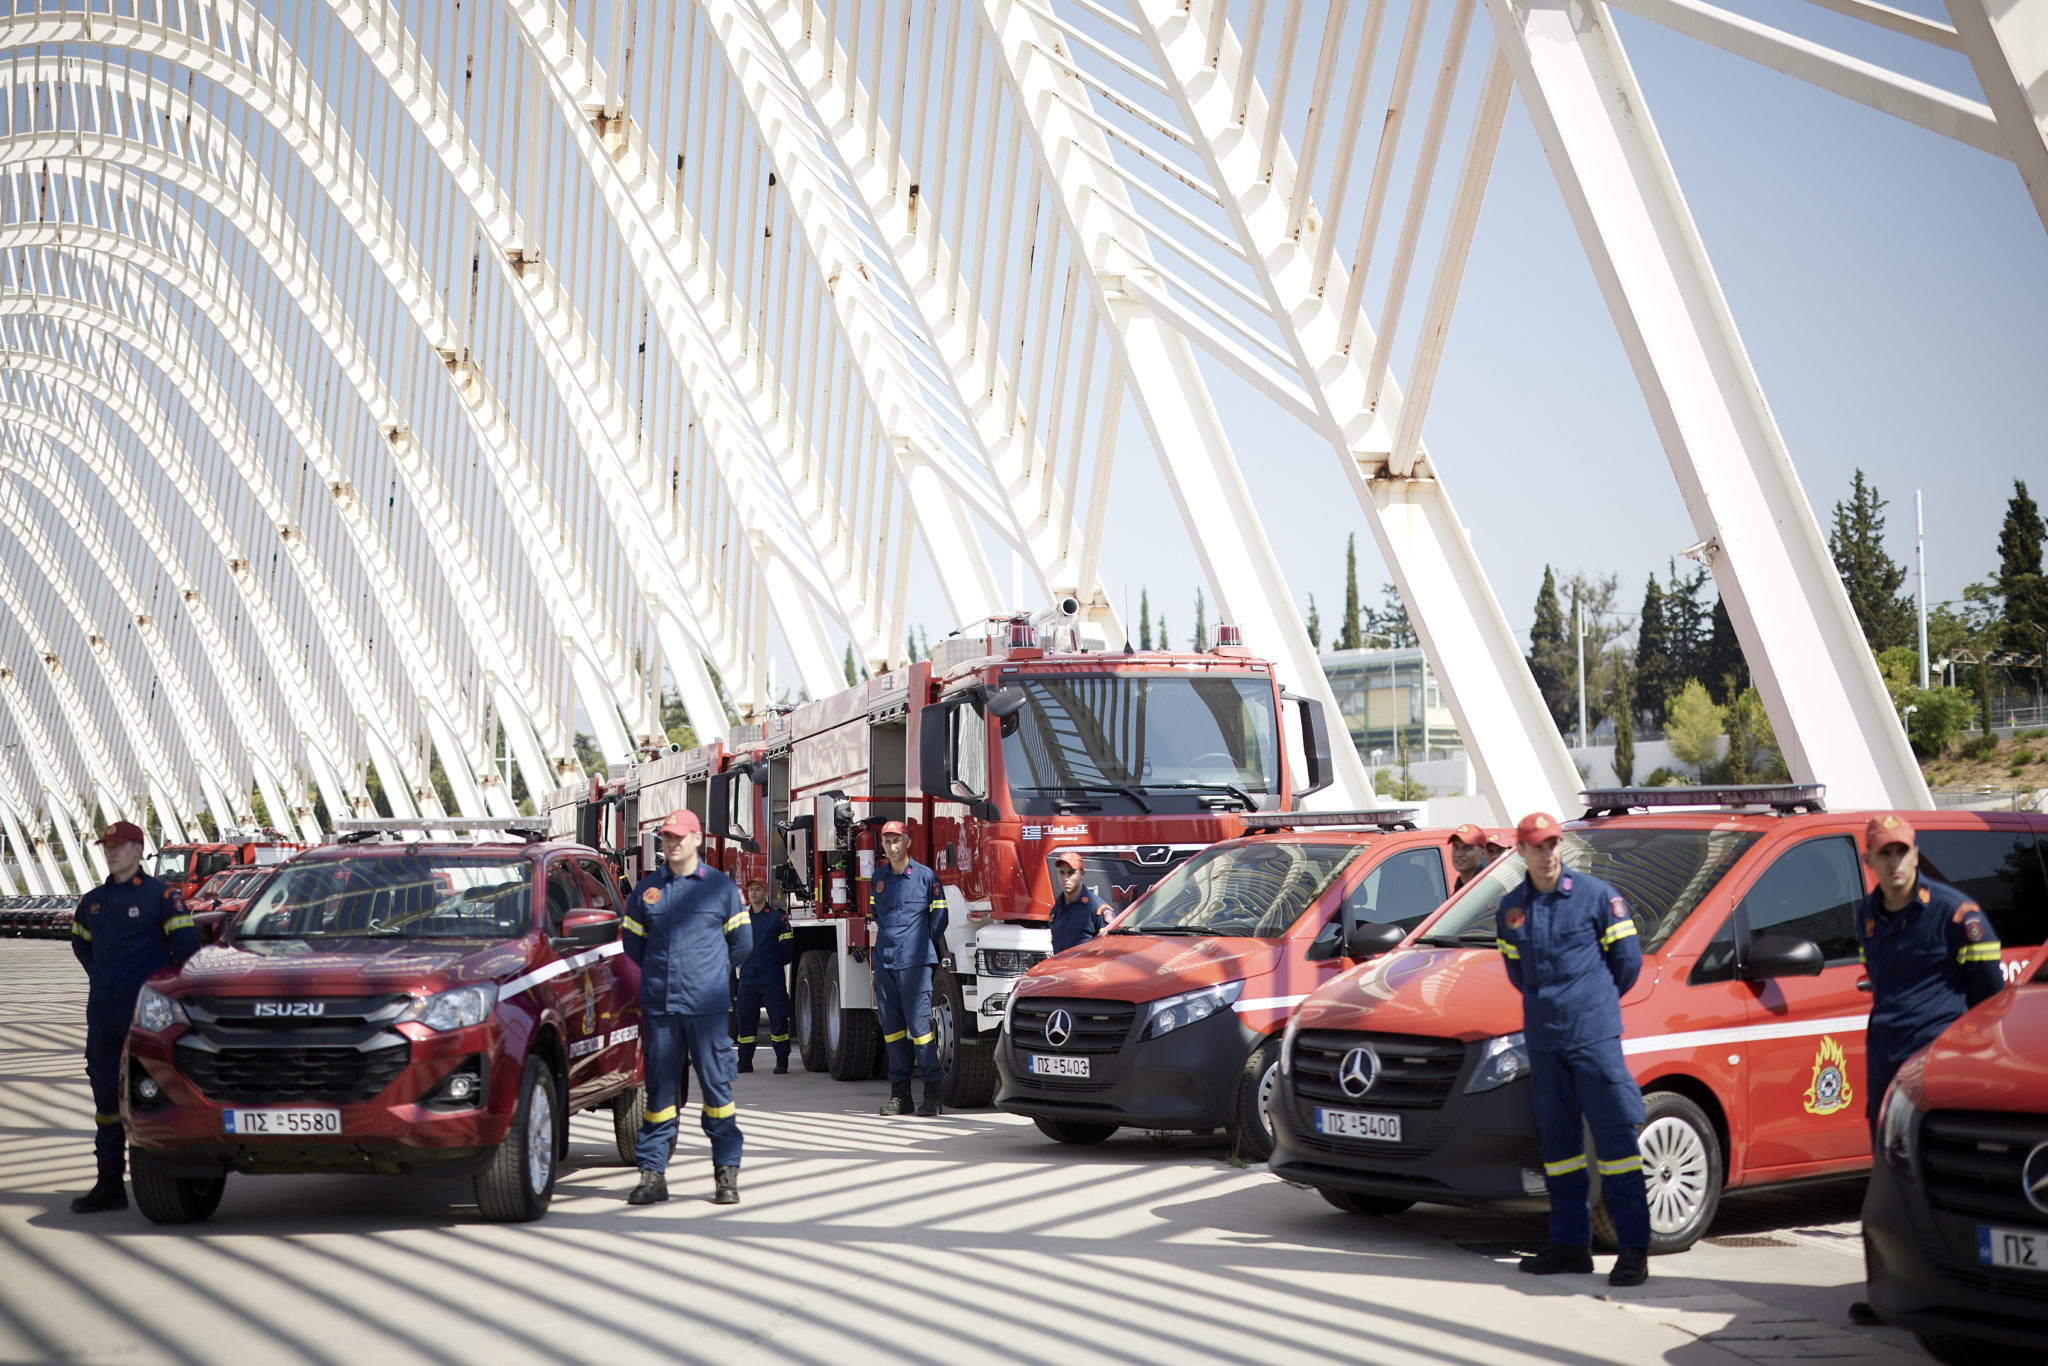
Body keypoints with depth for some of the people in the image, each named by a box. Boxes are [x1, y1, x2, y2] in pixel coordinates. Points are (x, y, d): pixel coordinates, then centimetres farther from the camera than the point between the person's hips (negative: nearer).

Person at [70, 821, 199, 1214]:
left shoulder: (160, 896, -5)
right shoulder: (93, 901, 13)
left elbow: (186, 944, -7)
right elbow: (80, 941, 29)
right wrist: (98, 975, 17)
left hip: (145, 1014, -6)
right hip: (103, 1012, 6)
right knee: (106, 1094, 7)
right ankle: (110, 1185, 12)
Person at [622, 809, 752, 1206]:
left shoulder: (720, 886, 4)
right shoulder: (646, 888, 10)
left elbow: (741, 942, 11)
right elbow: (632, 941, 20)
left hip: (707, 1006, -2)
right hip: (658, 1005, 2)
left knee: (717, 1086, -2)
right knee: (659, 1088, 4)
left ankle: (727, 1173, 3)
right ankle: (652, 1173, 7)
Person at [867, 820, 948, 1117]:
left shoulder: (925, 876, 0)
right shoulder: (878, 878, 15)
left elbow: (938, 917, 4)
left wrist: (919, 945, 5)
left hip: (914, 961, -5)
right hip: (884, 959, 5)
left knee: (919, 1024, -9)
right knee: (891, 1025, 5)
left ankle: (932, 1091, -6)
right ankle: (899, 1092, 10)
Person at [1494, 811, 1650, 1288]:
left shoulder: (1596, 894, -3)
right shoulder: (1511, 908, 10)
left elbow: (1628, 958, 3)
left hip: (1595, 1034, -5)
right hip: (1542, 1038, 5)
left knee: (1615, 1136, -7)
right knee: (1558, 1141, 9)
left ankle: (1634, 1248, -6)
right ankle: (1570, 1243, 17)